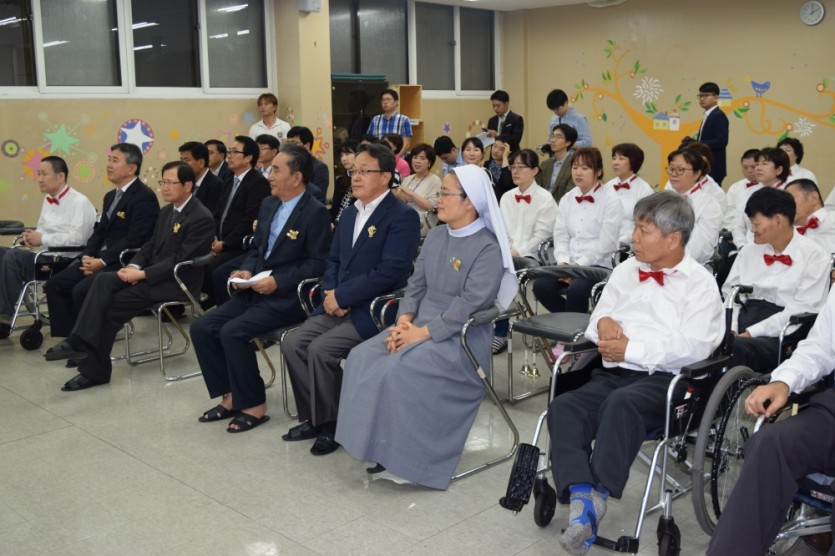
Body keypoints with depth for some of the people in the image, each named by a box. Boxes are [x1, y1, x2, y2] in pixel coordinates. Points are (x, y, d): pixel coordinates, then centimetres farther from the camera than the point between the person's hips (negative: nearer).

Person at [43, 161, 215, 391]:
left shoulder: (201, 218, -15)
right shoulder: (166, 211, 14)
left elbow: (180, 262, -20)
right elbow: (150, 246, 15)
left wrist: (142, 274, -21)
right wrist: (134, 266, -6)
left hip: (177, 282, -8)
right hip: (153, 273, 8)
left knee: (110, 305, -18)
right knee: (103, 280, -18)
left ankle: (95, 370, -10)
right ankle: (80, 342, -28)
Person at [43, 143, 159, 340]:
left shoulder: (145, 197, -12)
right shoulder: (110, 196, 19)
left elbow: (134, 240, -20)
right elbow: (99, 232, 18)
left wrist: (102, 261, -20)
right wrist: (87, 256, -1)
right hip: (100, 259, 9)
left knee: (82, 290, -26)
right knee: (54, 284, -3)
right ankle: (66, 337, 2)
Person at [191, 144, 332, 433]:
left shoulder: (316, 212, -11)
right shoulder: (268, 204, 13)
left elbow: (318, 263, -15)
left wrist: (278, 281, -20)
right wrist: (246, 270, 0)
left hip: (287, 297, -8)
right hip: (256, 291, 8)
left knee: (233, 332, -25)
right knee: (201, 327, -5)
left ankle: (253, 405, -8)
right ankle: (230, 396, 6)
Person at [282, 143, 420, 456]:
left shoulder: (403, 217, -11)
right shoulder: (349, 214, 16)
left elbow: (389, 272, -20)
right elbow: (333, 260, 17)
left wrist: (341, 297, -18)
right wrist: (331, 294, -4)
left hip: (374, 311, -8)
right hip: (339, 307, 8)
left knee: (320, 349, -23)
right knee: (294, 343, -10)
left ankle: (331, 424, -3)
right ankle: (313, 418, 5)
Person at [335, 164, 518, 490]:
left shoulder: (488, 248, -11)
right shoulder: (435, 237, 13)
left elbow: (470, 304, -18)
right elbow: (416, 284, 13)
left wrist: (424, 332, -21)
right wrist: (405, 318, -6)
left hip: (459, 337, -7)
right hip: (421, 325, 8)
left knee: (397, 370, -29)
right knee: (361, 358, -13)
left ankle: (399, 453, -11)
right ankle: (376, 443, -7)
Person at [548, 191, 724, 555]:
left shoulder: (700, 283, 2)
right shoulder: (626, 269, 21)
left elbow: (695, 346, -11)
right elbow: (597, 318, 25)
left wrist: (631, 350, -12)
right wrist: (604, 322, 0)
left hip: (663, 380, -5)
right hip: (613, 373, 6)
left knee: (621, 403, -38)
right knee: (563, 407, -23)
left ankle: (597, 498, -33)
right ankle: (580, 495, -38)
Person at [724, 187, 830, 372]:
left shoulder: (814, 257, 0)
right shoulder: (749, 251, 17)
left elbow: (801, 311, -10)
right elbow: (729, 294, 13)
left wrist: (752, 333, -16)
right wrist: (730, 329, -6)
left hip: (782, 336, -5)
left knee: (737, 347, -36)